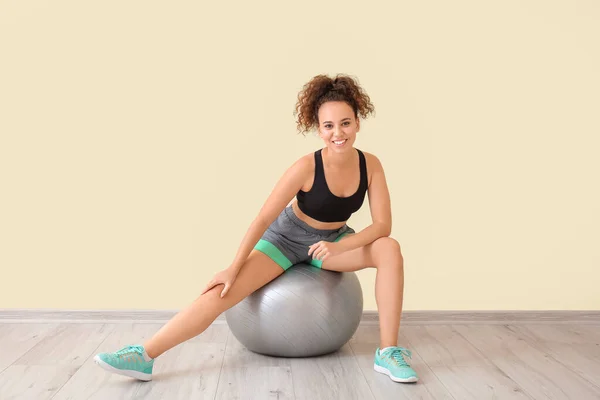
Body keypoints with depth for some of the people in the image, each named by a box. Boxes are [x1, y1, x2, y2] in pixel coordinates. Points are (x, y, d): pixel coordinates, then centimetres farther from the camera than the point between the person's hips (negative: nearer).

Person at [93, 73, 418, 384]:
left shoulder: (371, 165, -19)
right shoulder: (306, 167, -28)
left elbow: (382, 224, -20)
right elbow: (263, 218, -24)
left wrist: (338, 246, -36)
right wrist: (234, 267, -22)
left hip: (332, 241, 3)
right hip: (287, 237, -3)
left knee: (389, 249, -24)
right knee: (223, 291, -18)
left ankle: (388, 351, -18)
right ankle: (145, 356, -15)